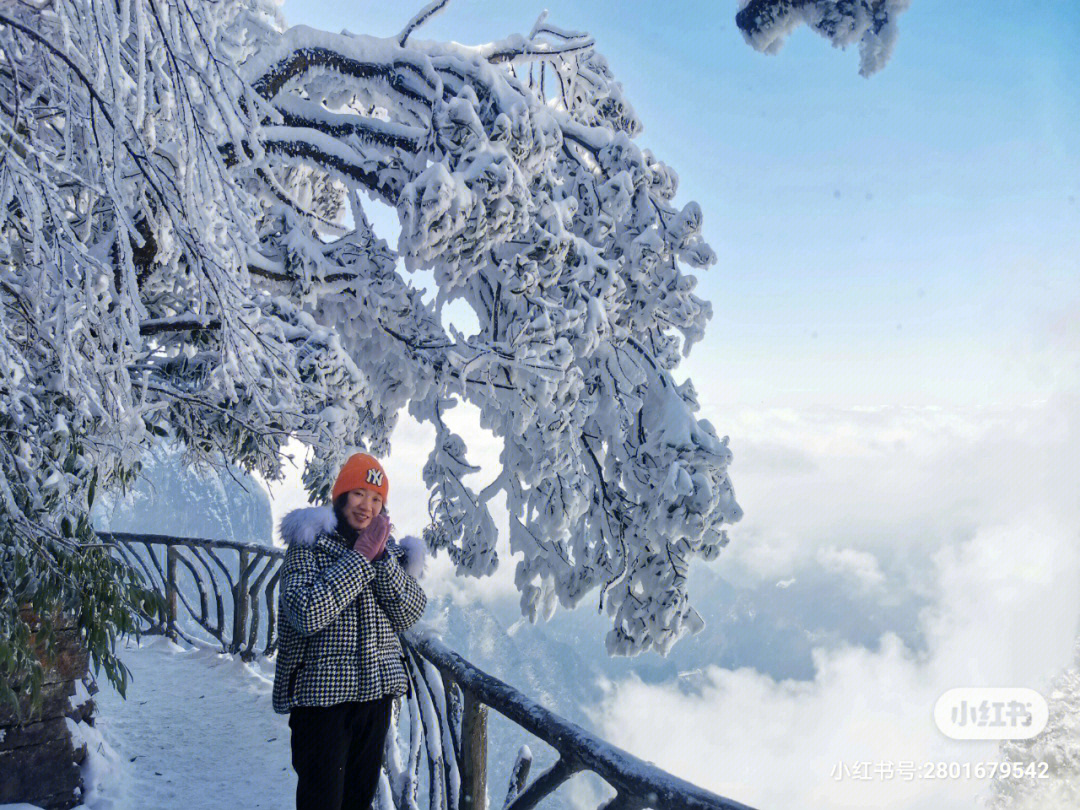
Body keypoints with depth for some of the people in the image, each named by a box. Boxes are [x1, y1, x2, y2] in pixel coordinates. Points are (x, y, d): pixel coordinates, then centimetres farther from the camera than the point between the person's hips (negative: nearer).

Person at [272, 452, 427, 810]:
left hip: (377, 691, 6)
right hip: (321, 695, -5)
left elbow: (409, 615, -1)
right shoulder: (309, 545, -7)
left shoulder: (389, 549, 10)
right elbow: (306, 614, -21)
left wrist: (382, 557, -13)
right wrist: (360, 558, -17)